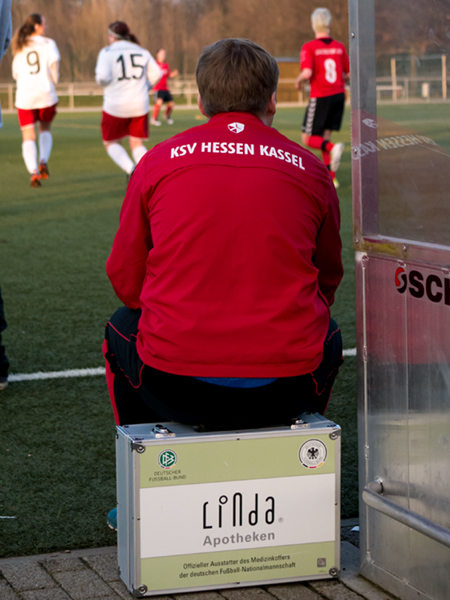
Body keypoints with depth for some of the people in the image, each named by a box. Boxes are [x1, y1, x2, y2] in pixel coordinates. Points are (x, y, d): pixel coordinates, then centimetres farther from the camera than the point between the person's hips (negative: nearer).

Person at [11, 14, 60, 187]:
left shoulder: (20, 48, 13)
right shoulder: (48, 43, 0)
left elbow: (15, 74, 16)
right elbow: (54, 60, -14)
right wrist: (54, 79, 2)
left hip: (25, 96, 2)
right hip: (45, 94, -2)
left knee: (28, 137, 1)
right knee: (45, 129, 22)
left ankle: (33, 171, -18)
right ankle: (43, 162, 1)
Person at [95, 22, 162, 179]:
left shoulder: (107, 52, -5)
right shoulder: (142, 52, 7)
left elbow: (102, 77, -18)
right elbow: (156, 74, 7)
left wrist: (101, 81, 5)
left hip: (115, 106, -3)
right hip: (140, 105, 3)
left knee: (111, 143, 13)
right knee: (137, 144, 12)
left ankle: (130, 168, -12)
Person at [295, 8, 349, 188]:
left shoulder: (309, 48, -10)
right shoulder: (339, 47, 5)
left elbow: (307, 73, -21)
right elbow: (348, 75, 8)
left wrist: (299, 81, 0)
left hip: (320, 97, -5)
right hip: (339, 95, 5)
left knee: (308, 139, 3)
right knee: (324, 137, 15)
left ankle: (333, 147, -26)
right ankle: (330, 178, 9)